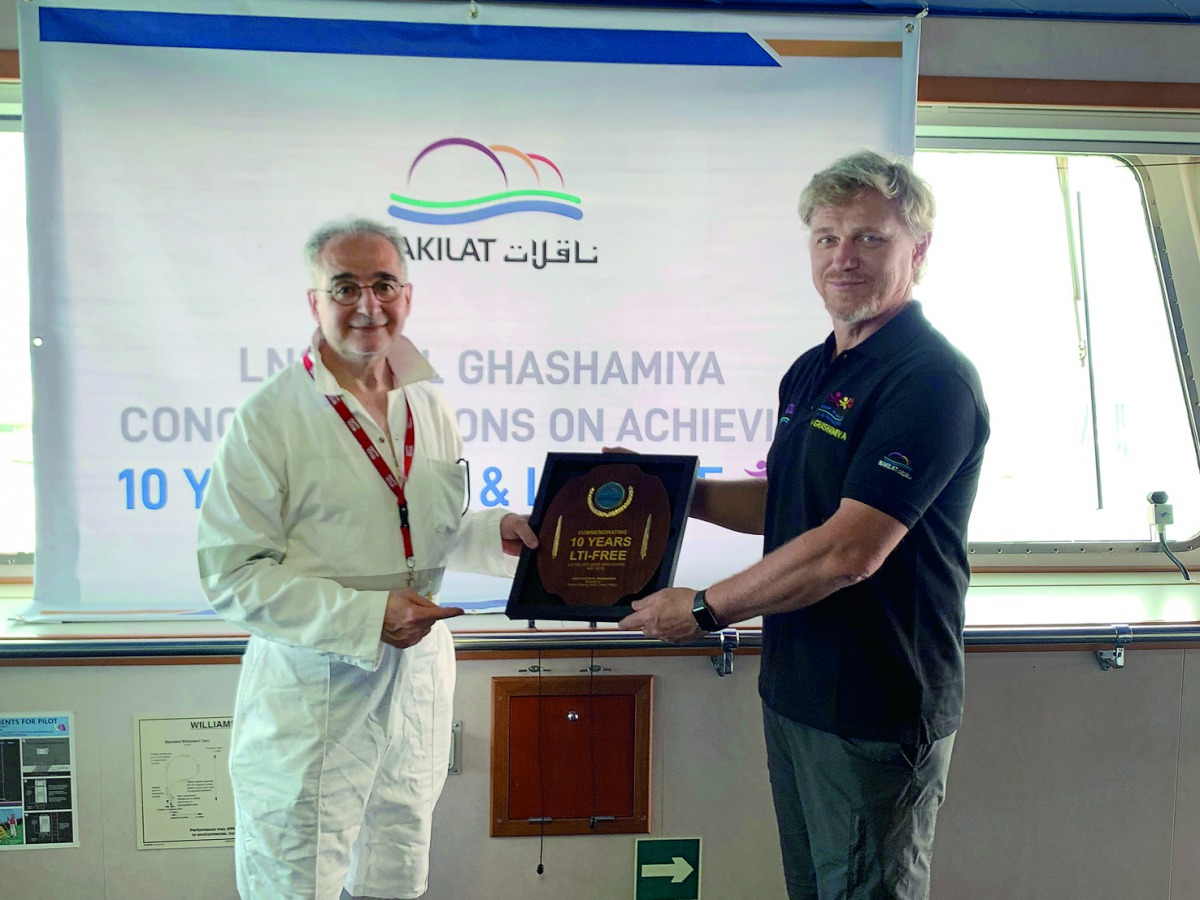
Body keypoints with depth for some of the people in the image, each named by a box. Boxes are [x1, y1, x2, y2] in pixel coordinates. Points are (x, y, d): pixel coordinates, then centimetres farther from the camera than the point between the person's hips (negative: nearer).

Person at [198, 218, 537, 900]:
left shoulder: (429, 408, 7)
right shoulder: (270, 419, -13)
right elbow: (233, 575, -15)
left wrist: (496, 532, -3)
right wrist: (367, 615, -23)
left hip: (418, 685, 6)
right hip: (312, 697, -5)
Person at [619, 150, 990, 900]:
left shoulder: (932, 379, -20)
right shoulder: (809, 372, 10)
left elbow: (848, 551, -26)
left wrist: (705, 609, -16)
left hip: (877, 711, -8)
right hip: (794, 690, 8)